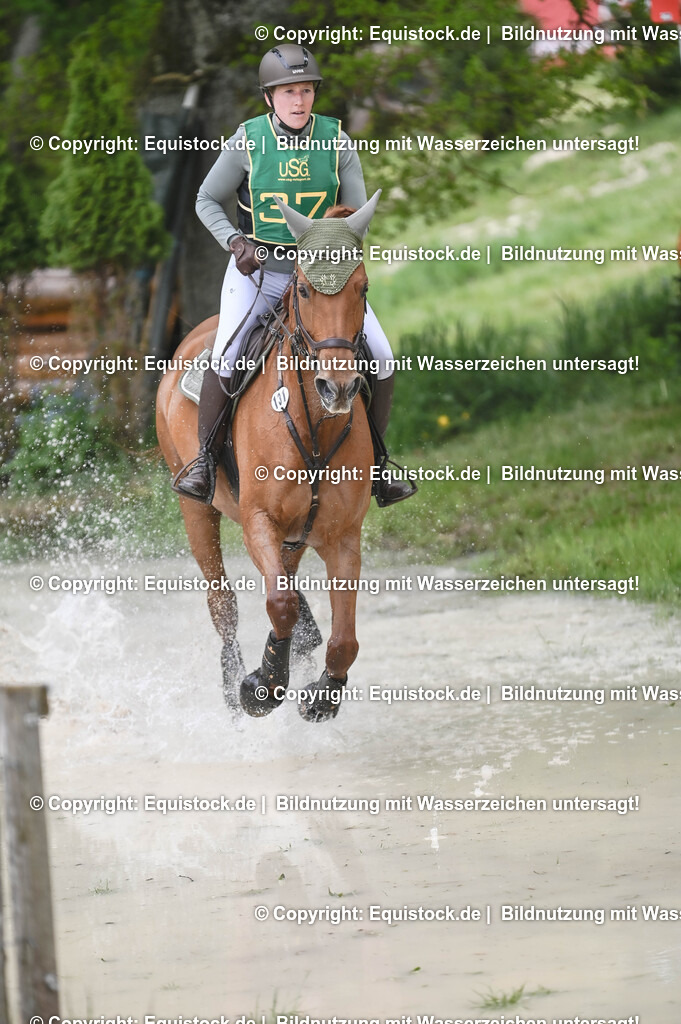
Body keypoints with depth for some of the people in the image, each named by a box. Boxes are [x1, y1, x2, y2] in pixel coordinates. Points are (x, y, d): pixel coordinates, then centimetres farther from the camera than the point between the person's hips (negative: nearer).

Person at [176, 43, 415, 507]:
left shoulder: (336, 141, -3)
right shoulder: (247, 142, -7)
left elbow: (357, 215, 0)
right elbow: (208, 201, 4)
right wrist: (237, 244, -13)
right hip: (258, 271, -2)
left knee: (382, 359, -10)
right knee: (226, 356, -26)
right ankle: (205, 461, -9)